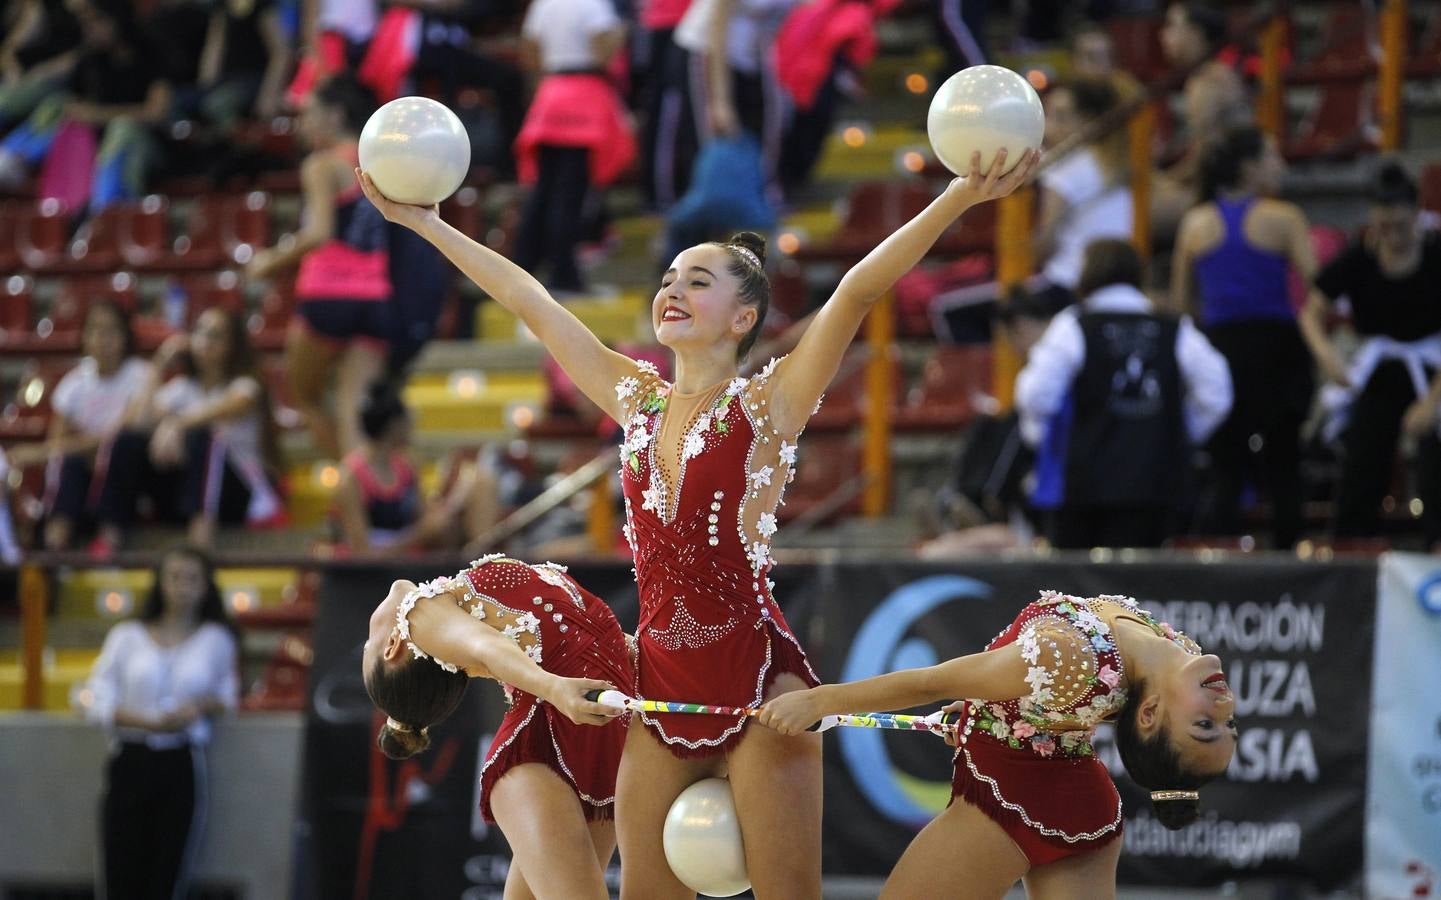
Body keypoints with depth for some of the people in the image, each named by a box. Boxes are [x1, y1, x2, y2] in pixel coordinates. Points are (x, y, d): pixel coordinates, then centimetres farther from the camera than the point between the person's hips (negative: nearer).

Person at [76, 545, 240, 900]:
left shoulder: (216, 640, 10)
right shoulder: (127, 637, 8)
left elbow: (228, 694, 18)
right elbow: (96, 699, 1)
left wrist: (203, 706, -6)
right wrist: (149, 721, -14)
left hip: (183, 764, 0)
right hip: (131, 760, 0)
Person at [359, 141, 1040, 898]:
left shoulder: (768, 404, -3)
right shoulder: (639, 402, 11)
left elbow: (857, 292, -15)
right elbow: (528, 301, 16)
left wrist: (960, 199, -25)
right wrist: (424, 222, 21)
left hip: (758, 678, -5)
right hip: (662, 686, 5)